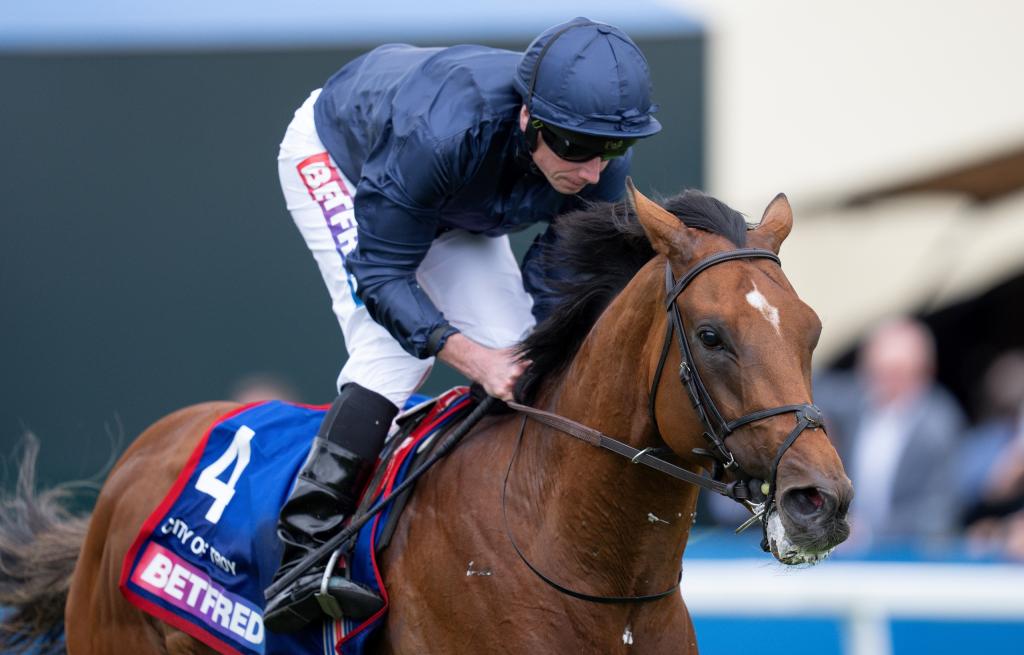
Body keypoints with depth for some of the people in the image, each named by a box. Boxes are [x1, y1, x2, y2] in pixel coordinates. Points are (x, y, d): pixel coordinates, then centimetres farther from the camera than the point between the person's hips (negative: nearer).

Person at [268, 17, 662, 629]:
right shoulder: (441, 131, -47)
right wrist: (476, 359, -49)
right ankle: (302, 561, -26)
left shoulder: (603, 167, -30)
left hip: (455, 212, 6)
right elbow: (381, 276, -38)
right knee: (394, 344, -25)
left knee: (513, 350, -6)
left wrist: (532, 357, -36)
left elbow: (558, 274, -17)